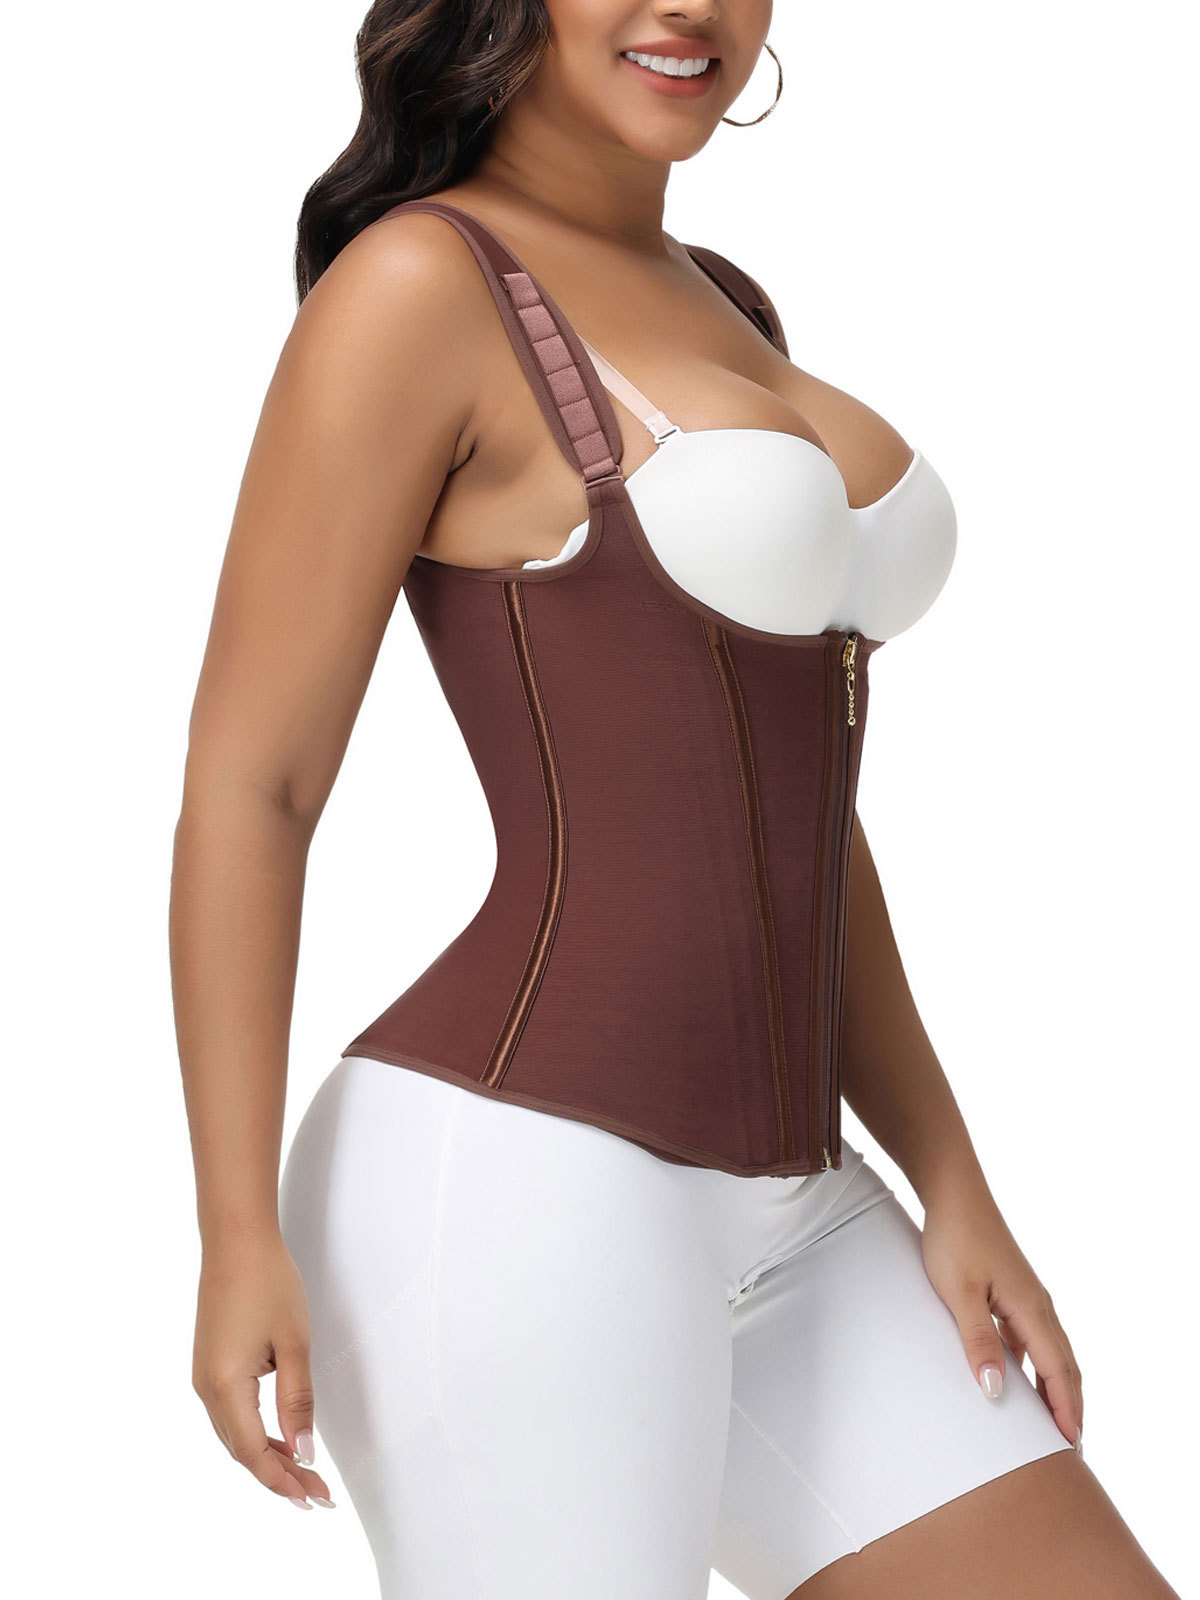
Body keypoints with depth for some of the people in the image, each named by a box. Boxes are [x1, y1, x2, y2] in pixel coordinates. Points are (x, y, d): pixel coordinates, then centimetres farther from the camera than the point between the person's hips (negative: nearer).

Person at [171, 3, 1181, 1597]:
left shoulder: (725, 314, 17)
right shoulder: (415, 284, -8)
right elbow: (246, 781, -10)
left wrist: (955, 1190, 13)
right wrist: (240, 1239, -13)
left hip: (778, 1226, 8)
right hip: (513, 1189, -8)